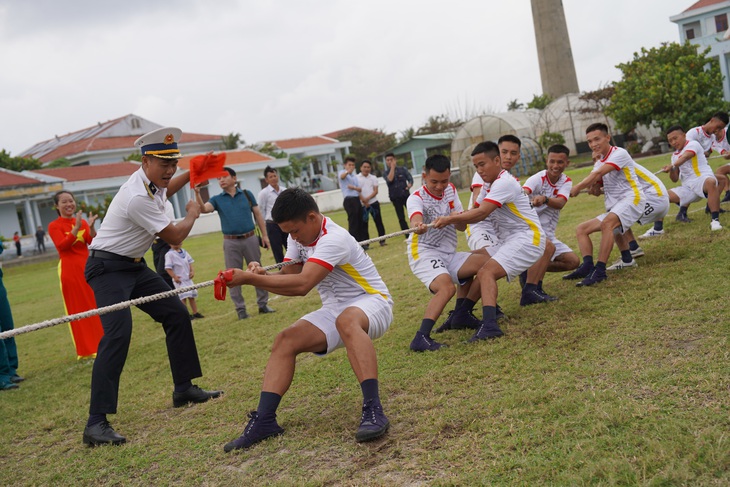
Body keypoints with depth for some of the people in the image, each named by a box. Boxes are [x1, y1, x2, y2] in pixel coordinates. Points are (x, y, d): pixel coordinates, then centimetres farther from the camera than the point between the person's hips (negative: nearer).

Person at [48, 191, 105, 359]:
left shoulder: (82, 222, 10)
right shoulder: (54, 226, -3)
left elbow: (93, 241, -2)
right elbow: (62, 246, -18)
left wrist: (91, 227, -20)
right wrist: (76, 228, -26)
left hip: (87, 266, 4)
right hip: (69, 269, -4)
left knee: (96, 304, 8)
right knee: (77, 308, 0)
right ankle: (86, 350, 6)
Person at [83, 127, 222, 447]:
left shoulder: (152, 180, 0)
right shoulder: (138, 197, -28)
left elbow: (163, 191, 30)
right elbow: (175, 237, -16)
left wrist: (191, 174, 16)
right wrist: (192, 214, 2)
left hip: (135, 266, 10)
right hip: (108, 269, -10)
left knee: (177, 315, 8)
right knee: (118, 334, -23)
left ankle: (184, 388, 20)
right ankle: (96, 423, -23)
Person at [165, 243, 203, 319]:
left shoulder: (184, 252, 8)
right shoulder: (169, 254, -11)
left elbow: (189, 262, 15)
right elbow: (168, 267, -15)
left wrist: (192, 271, 0)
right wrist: (174, 277, -21)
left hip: (188, 278, 7)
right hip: (179, 279, -7)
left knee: (192, 296, 12)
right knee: (183, 296, -12)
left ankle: (195, 312, 21)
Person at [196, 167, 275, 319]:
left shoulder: (247, 194, 6)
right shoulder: (217, 199, 5)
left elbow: (257, 215, 8)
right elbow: (204, 209, -13)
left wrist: (264, 235, 4)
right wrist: (197, 193, -29)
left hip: (250, 239, 0)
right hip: (231, 242, 0)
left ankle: (263, 304, 17)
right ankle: (240, 309, 12)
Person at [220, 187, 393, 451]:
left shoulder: (334, 239, -25)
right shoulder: (299, 237, 4)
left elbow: (302, 284, -34)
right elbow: (288, 278, 2)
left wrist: (250, 278, -33)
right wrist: (262, 275, -19)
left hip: (371, 303, -8)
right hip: (334, 309, 8)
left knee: (347, 320, -42)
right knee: (284, 341, -12)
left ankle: (373, 410, -44)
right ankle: (263, 420, -15)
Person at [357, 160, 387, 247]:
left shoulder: (373, 178, 8)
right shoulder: (357, 178, 0)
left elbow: (375, 191, 0)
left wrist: (368, 198, -15)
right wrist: (364, 200, -13)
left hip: (374, 203, 2)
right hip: (362, 205, -2)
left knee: (378, 221, 3)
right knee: (364, 224, 0)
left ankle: (382, 241, 11)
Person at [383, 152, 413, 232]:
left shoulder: (402, 169, 4)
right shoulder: (386, 173, 4)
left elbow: (410, 178, 0)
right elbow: (390, 179, -17)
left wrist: (409, 184, -22)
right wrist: (392, 167, -11)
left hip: (406, 195, -1)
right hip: (395, 198, 1)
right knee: (401, 218, 3)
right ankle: (408, 236, 9)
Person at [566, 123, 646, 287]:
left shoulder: (619, 153, -6)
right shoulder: (600, 162, 20)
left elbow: (599, 173, -19)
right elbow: (594, 182, 14)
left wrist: (577, 187, -19)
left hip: (631, 199, -10)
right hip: (613, 207, 10)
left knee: (606, 223, -36)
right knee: (581, 229, 4)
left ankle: (600, 270, -41)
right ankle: (587, 266, -17)